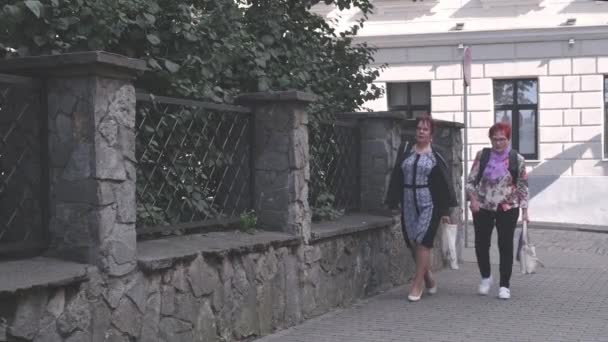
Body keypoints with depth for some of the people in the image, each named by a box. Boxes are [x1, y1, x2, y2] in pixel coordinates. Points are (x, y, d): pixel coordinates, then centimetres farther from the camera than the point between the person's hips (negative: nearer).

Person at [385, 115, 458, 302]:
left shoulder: (435, 154, 2)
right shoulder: (405, 150, 9)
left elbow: (444, 182, 1)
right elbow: (396, 177, 10)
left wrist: (445, 210, -1)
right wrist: (393, 203, 6)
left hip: (429, 203, -4)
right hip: (409, 203, 4)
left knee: (422, 241, -8)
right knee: (412, 243, 6)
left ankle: (417, 285, -1)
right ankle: (428, 278, 25)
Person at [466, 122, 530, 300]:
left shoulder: (517, 160, -3)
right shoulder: (482, 155, -1)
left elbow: (523, 186, 3)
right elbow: (471, 180, 2)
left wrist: (524, 210, 0)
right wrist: (473, 199, -11)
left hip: (507, 209, -1)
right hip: (483, 208, 1)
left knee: (506, 246, 1)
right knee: (481, 244, 8)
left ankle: (505, 285, 10)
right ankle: (485, 277, 31)